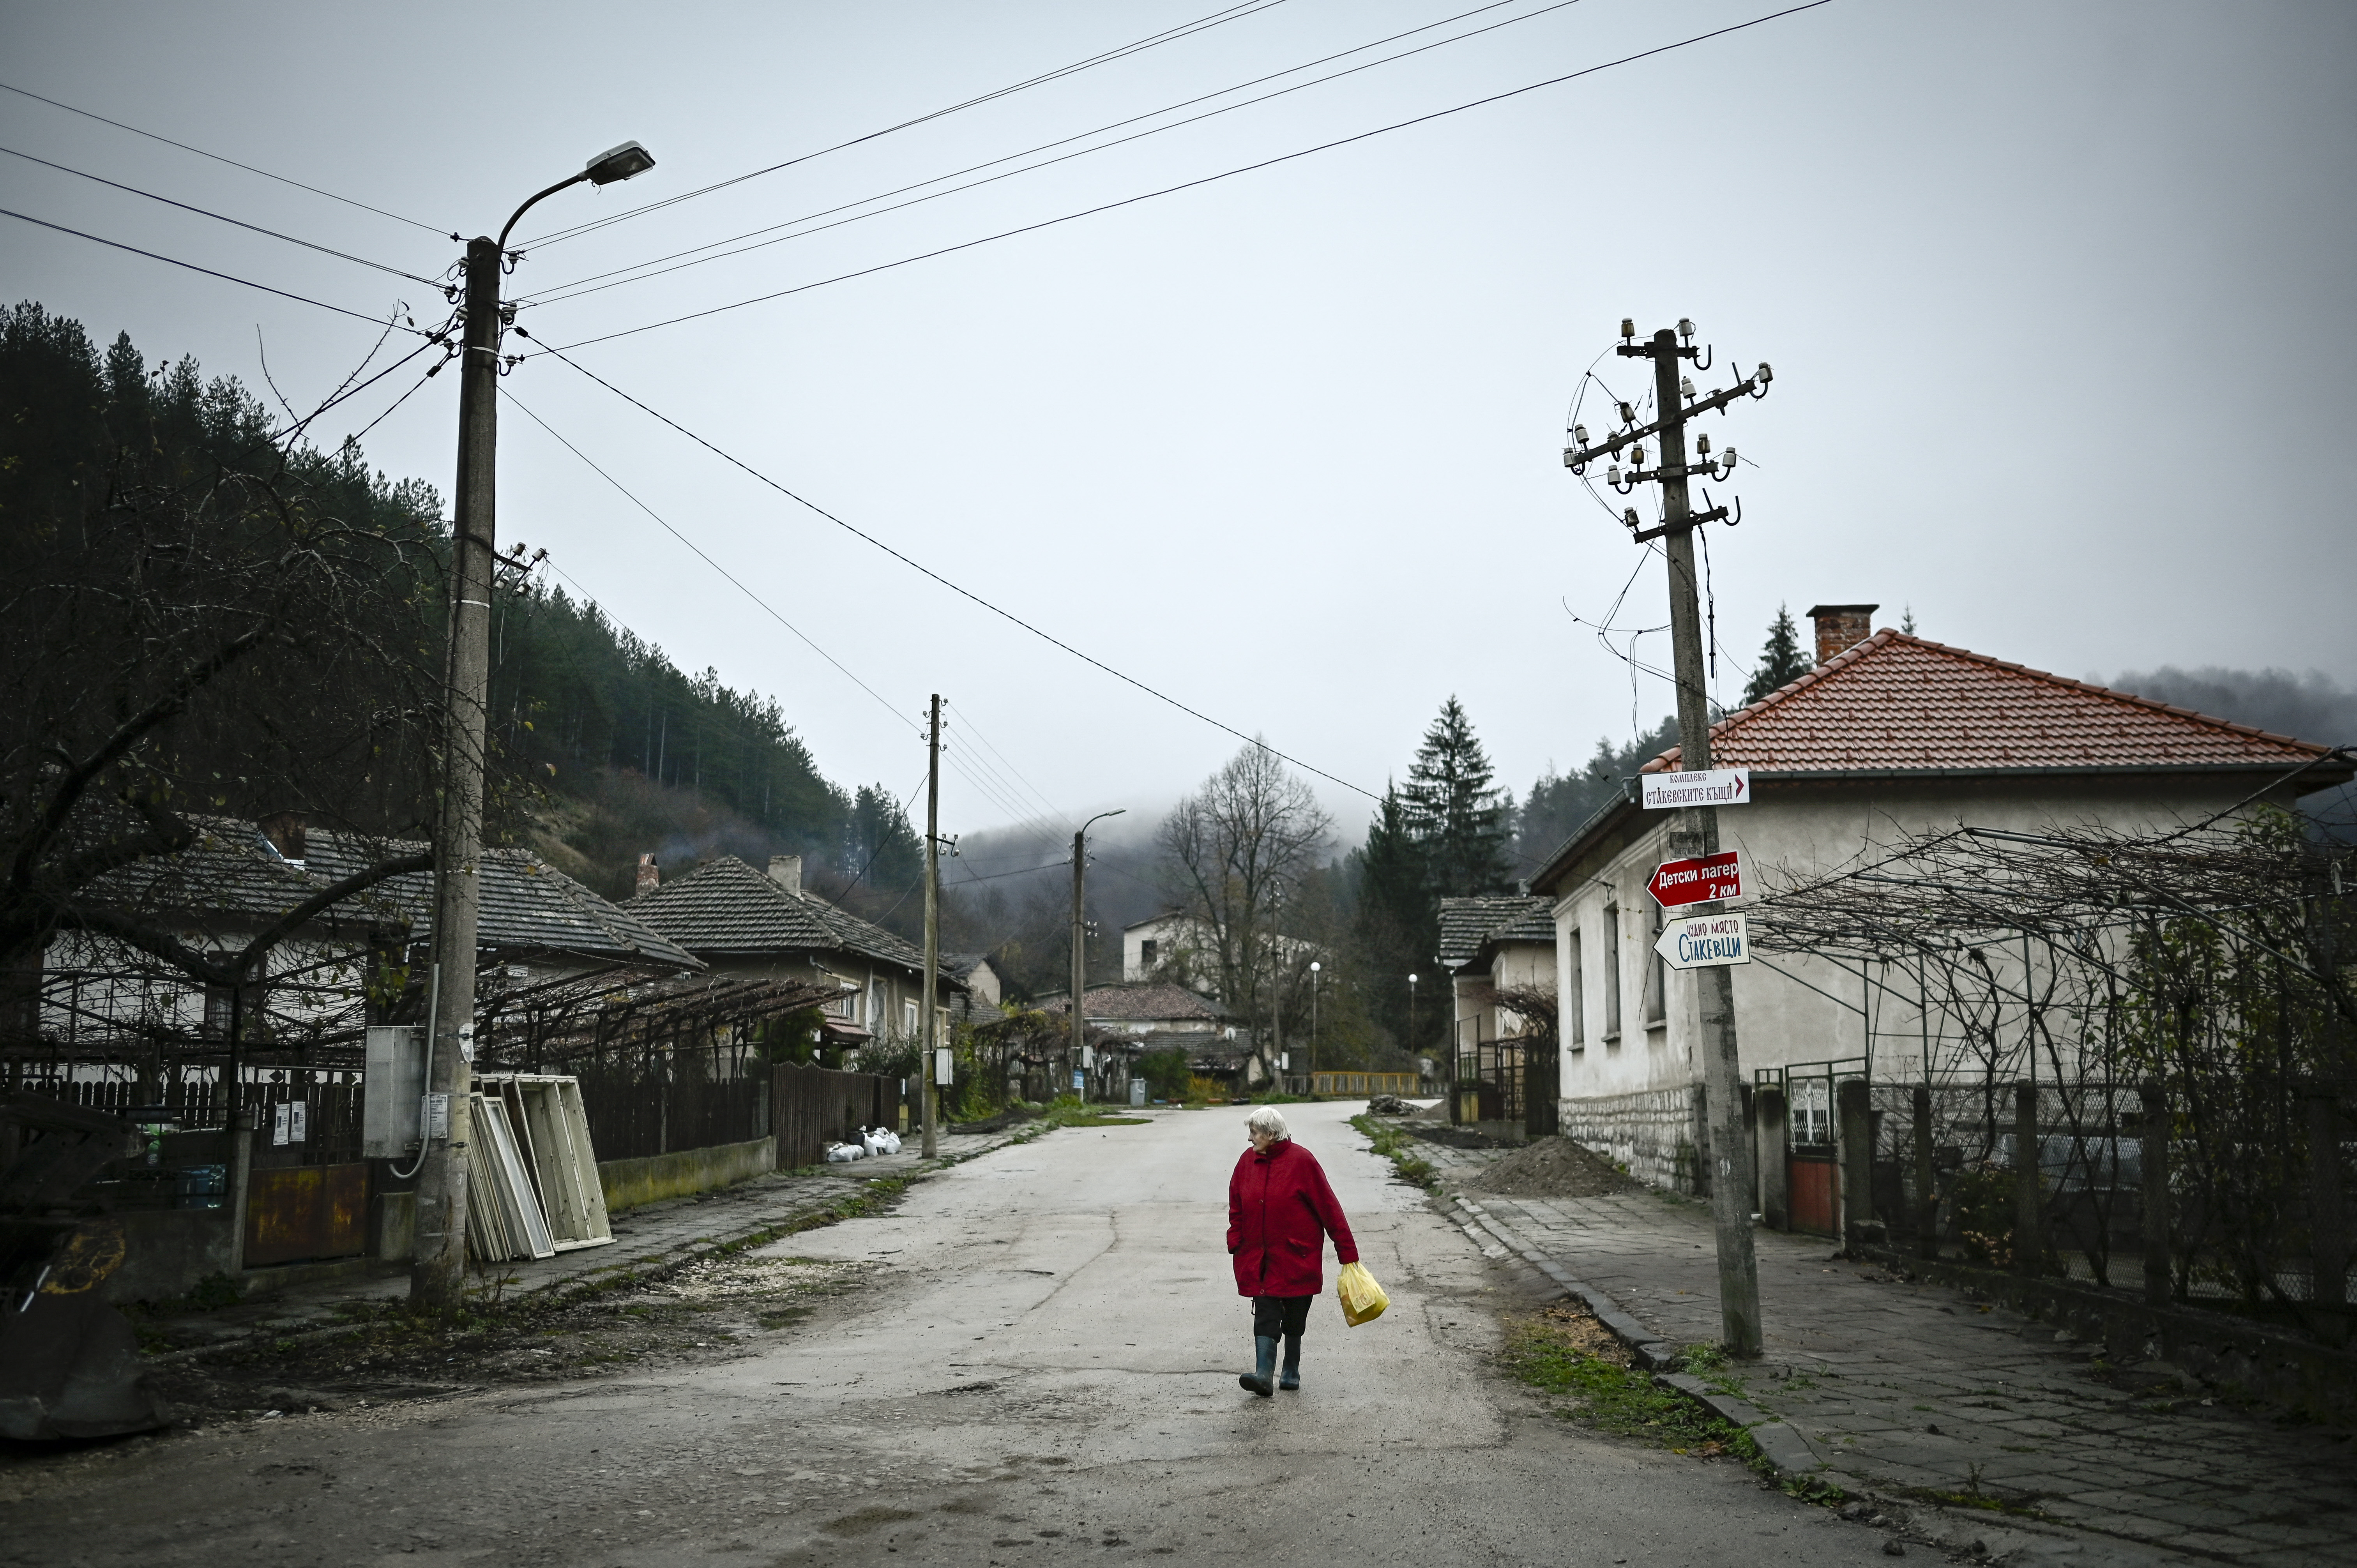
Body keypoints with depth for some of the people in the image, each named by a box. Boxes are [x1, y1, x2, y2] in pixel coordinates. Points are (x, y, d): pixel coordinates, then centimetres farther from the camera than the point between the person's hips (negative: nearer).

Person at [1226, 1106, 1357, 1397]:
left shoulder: (1301, 1161, -11)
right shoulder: (1248, 1160, 4)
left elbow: (1328, 1208, -9)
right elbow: (1237, 1207, 14)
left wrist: (1347, 1252, -7)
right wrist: (1236, 1244, 5)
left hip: (1296, 1257, -3)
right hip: (1259, 1258, 3)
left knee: (1294, 1317, 7)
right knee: (1265, 1315, -6)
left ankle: (1291, 1373, 22)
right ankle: (1263, 1374, -14)